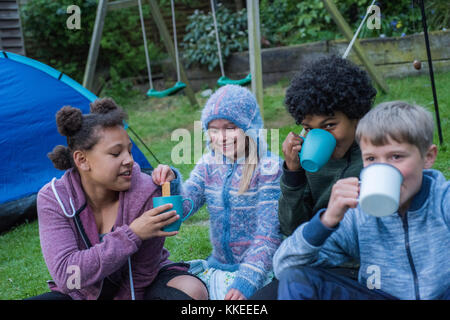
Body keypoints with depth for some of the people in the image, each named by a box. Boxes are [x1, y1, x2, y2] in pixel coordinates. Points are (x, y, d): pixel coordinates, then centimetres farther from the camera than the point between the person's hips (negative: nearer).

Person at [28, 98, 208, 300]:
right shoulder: (53, 199, -18)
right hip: (85, 293, 2)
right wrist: (131, 234, -36)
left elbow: (140, 277, -16)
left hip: (139, 288, -1)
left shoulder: (145, 193, -23)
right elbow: (65, 276, -30)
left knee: (193, 290, -29)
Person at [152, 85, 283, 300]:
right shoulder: (209, 164, 5)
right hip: (217, 265, 5)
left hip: (259, 269, -5)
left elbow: (268, 235, -15)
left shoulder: (269, 167, -12)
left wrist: (245, 282, -23)